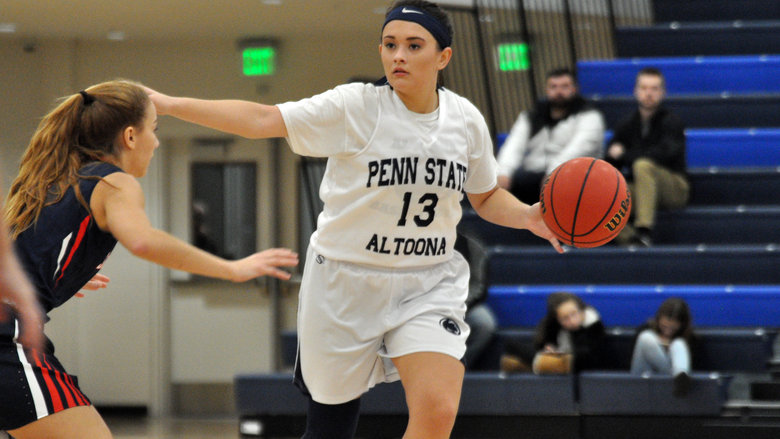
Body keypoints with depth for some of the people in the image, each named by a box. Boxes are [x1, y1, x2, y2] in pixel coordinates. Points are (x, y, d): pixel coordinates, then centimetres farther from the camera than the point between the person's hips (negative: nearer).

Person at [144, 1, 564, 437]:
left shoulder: (466, 120, 0)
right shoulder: (355, 107, -12)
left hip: (429, 285, 2)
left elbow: (487, 197, 16)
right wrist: (169, 104, -28)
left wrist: (529, 217, -5)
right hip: (345, 283, -2)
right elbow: (262, 119, -19)